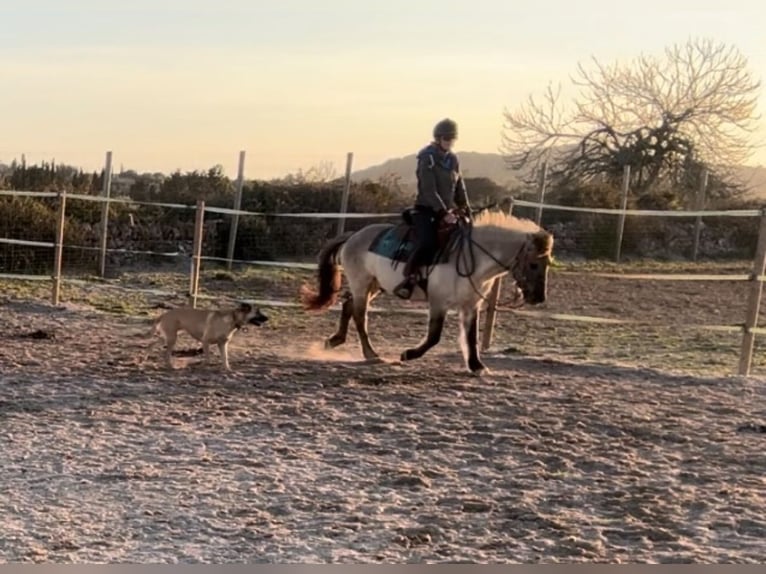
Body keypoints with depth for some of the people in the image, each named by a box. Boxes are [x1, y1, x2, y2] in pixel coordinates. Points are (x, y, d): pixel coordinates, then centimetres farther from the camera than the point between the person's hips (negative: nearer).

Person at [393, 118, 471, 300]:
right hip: (426, 210, -7)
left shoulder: (453, 159, 11)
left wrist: (467, 211, 3)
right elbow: (429, 190, -17)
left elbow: (460, 189, 14)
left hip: (446, 212, 7)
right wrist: (443, 212, -24)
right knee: (426, 242, -30)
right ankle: (408, 279, -25)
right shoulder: (427, 158, -9)